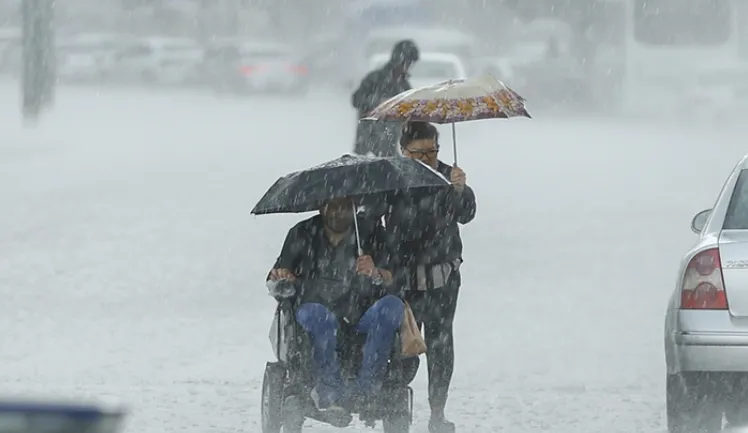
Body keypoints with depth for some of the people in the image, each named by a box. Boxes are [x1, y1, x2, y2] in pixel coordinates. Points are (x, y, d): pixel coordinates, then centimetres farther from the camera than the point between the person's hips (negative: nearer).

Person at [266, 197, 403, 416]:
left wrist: (376, 273, -26)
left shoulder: (370, 232, 8)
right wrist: (280, 278, -17)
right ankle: (330, 389, -41)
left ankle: (365, 386, -36)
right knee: (317, 315, -36)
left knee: (392, 305, -29)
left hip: (361, 320, 1)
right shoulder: (303, 234, 8)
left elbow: (393, 279, -3)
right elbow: (274, 283, 8)